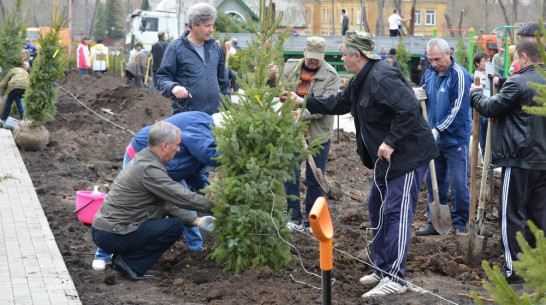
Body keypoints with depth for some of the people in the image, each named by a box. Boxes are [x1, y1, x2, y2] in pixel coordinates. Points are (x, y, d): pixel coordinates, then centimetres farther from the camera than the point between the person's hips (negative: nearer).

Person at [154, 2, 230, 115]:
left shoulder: (215, 47, 13)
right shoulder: (175, 48, -3)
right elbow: (161, 78, -5)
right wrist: (173, 87, -25)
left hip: (214, 114, 5)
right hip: (186, 114, -4)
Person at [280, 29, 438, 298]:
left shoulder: (381, 77, -23)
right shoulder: (361, 80, 11)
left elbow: (410, 109, -32)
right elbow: (339, 103, 25)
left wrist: (391, 142, -28)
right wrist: (305, 102, 22)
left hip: (408, 154, -11)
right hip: (388, 157, 11)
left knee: (396, 213, -10)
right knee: (378, 209, 17)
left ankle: (395, 278, -6)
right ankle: (382, 269, 26)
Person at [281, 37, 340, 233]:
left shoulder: (330, 76, -9)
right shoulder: (290, 67, 3)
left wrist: (302, 114, -28)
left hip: (318, 133, -3)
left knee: (315, 178, 7)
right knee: (291, 175, 3)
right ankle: (294, 219, 13)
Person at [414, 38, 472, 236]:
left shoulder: (459, 75, -15)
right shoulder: (430, 73, 7)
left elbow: (459, 108, -20)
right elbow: (423, 97, 21)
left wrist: (438, 130, -21)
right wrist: (419, 95, -4)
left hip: (455, 139, -7)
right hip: (434, 139, 7)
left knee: (458, 183, -2)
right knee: (433, 181, 12)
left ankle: (459, 223, 10)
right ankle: (435, 223, 21)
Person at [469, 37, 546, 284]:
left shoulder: (518, 83, -15)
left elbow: (490, 108, -9)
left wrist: (475, 93, 11)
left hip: (519, 160, -7)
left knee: (512, 215, 0)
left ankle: (513, 268, 2)